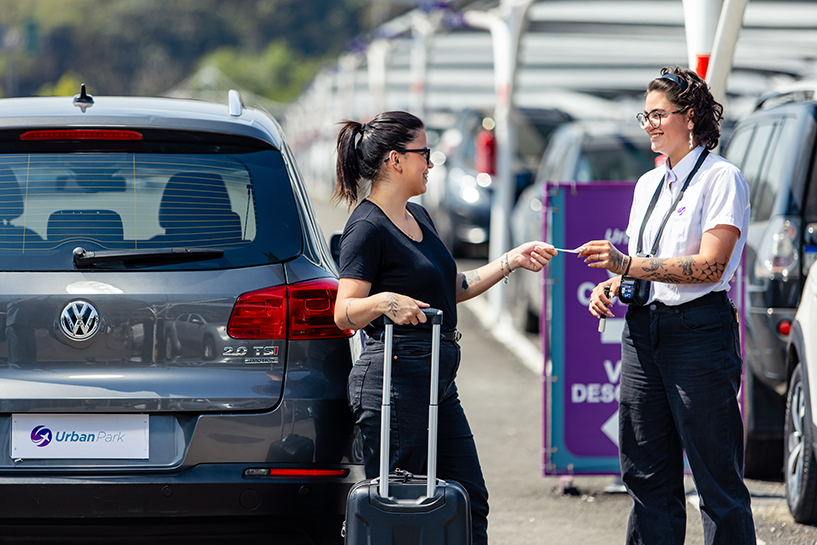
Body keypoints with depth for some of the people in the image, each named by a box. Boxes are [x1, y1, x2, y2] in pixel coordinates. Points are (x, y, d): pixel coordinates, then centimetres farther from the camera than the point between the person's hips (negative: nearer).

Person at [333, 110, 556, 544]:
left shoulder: (417, 216, 17)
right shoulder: (368, 228, -12)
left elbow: (451, 290, 24)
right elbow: (344, 313, -18)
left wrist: (511, 261, 18)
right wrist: (384, 302, -36)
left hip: (438, 378, 10)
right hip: (394, 378, -10)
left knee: (470, 504, 10)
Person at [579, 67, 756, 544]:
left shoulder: (722, 178, -6)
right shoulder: (649, 183, 18)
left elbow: (710, 266, -17)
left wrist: (627, 263, -19)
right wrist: (613, 286, 4)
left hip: (699, 330, -8)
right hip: (644, 330, 8)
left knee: (718, 478, -6)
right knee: (647, 475, 6)